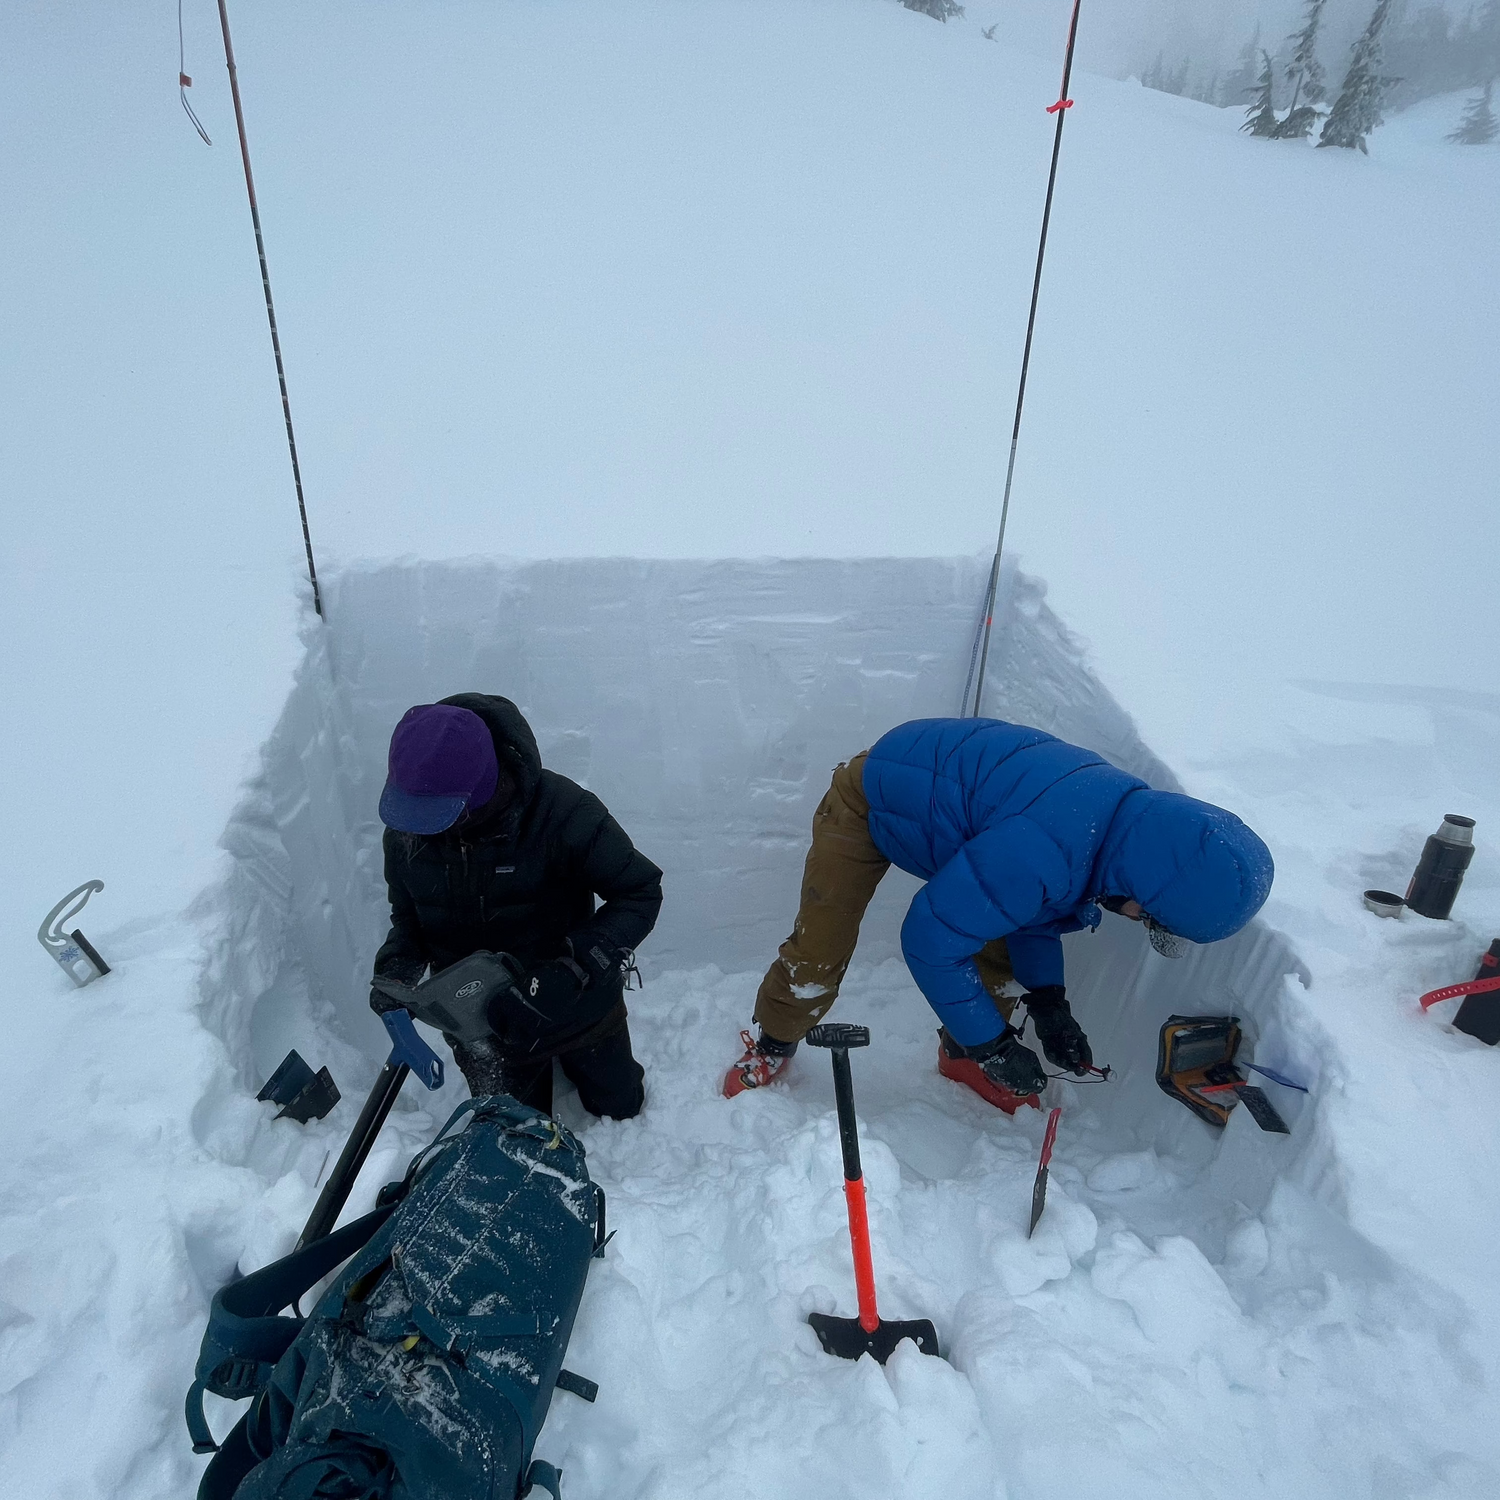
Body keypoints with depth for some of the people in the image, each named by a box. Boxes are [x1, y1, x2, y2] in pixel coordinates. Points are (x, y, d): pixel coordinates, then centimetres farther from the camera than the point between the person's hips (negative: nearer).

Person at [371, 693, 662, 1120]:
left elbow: (641, 892, -27)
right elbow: (407, 917, 2)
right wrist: (396, 966, -20)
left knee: (619, 1105, 25)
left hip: (576, 1003, -2)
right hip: (478, 1017, 3)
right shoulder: (405, 833, -17)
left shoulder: (559, 810, -33)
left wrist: (575, 968, -38)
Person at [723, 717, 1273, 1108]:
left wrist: (1048, 1002, -4)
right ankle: (770, 1049, 24)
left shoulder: (1128, 809, -14)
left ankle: (960, 1054, 29)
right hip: (871, 804, -7)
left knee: (1003, 942, 5)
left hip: (949, 793, 8)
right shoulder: (1034, 853, -43)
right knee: (818, 956, -5)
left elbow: (1033, 901, 3)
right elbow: (930, 940, -32)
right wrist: (993, 1045, -21)